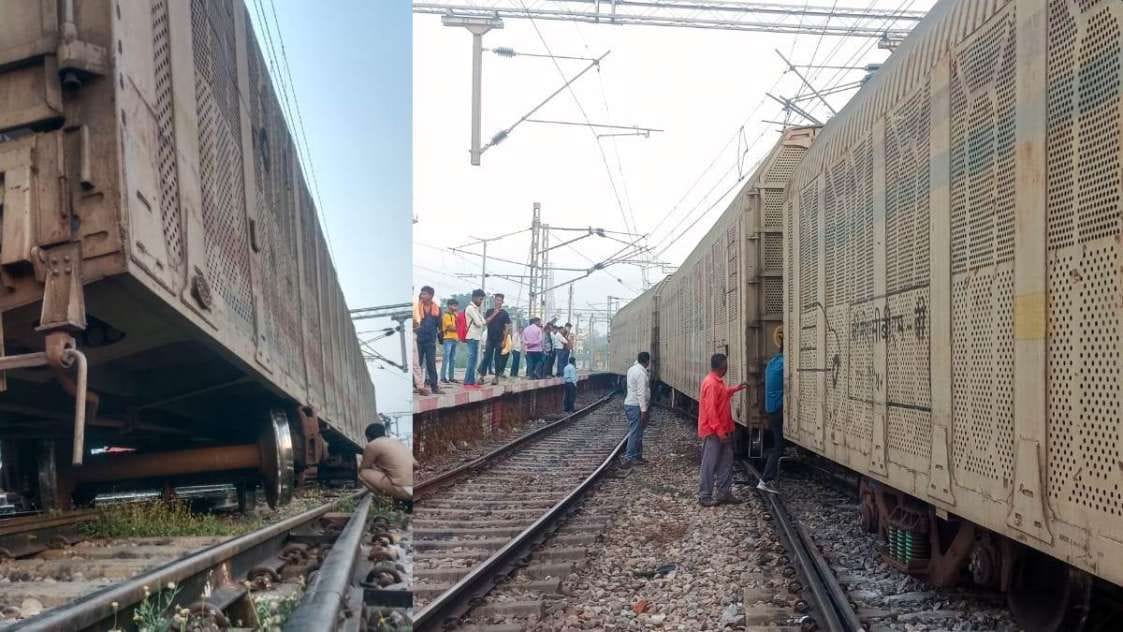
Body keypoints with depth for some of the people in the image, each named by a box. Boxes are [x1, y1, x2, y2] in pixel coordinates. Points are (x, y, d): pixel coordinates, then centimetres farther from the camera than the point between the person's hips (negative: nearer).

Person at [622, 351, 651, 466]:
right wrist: (644, 410, -22)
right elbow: (641, 393, -22)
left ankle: (638, 456, 22)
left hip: (629, 404, 10)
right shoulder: (641, 373, -18)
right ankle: (628, 458, -10)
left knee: (637, 433, 16)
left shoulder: (632, 369, 9)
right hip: (636, 406, -10)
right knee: (635, 434, -8)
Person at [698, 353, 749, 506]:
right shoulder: (711, 383, -21)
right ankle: (704, 496, 4)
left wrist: (736, 389, 29)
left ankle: (724, 493, 19)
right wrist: (719, 431, -24)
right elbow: (710, 409, -24)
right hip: (713, 432, -10)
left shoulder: (718, 381, 10)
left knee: (726, 462, 12)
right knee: (710, 464, -3)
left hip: (723, 430, 10)